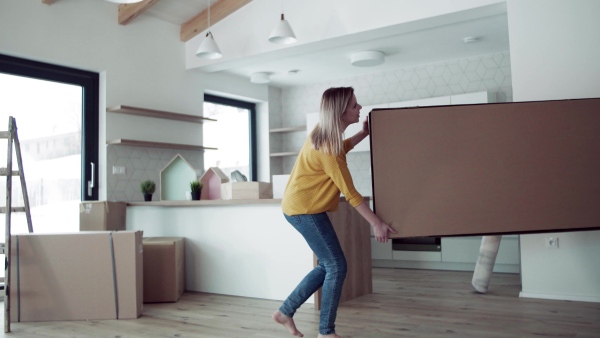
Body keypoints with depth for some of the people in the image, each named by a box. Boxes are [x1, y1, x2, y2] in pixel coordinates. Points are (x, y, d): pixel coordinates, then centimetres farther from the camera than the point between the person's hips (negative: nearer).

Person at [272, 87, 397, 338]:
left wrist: (364, 134, 19)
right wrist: (376, 223, -16)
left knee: (327, 266, 14)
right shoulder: (326, 148, -24)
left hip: (302, 206, 10)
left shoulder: (326, 132, 5)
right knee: (336, 266, -5)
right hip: (305, 209, -10)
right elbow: (350, 192, -21)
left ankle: (285, 312, 21)